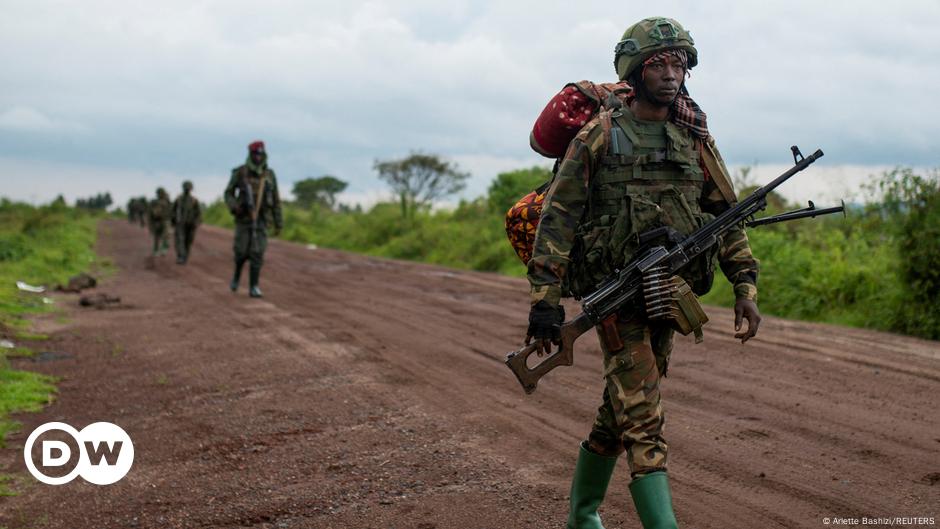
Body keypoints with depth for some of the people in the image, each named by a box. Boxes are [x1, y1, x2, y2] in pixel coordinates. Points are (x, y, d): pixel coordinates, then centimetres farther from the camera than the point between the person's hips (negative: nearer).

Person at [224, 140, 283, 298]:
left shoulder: (269, 174, 0)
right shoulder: (240, 172, -6)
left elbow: (275, 201, 5)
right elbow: (228, 193, 3)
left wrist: (278, 224, 4)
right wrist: (234, 207, -20)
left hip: (260, 220, 1)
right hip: (243, 219, -1)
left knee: (257, 253, -8)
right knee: (242, 252, -1)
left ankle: (253, 287, -4)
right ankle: (237, 274, 32)